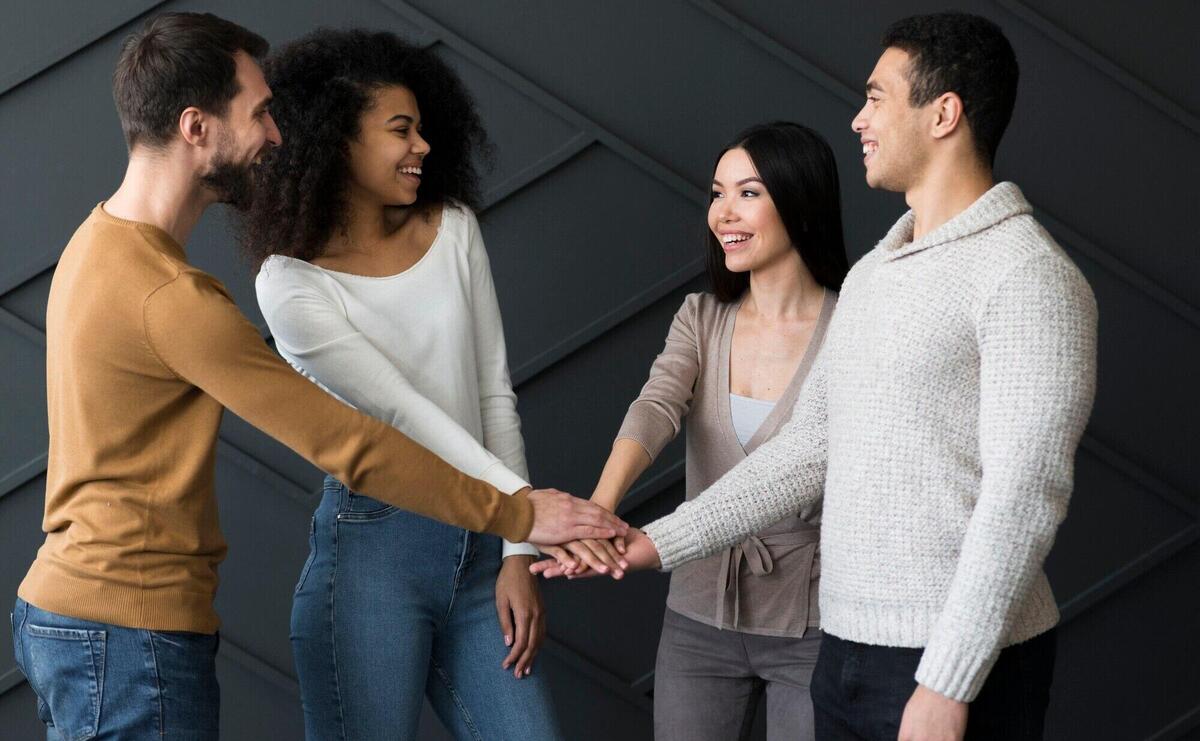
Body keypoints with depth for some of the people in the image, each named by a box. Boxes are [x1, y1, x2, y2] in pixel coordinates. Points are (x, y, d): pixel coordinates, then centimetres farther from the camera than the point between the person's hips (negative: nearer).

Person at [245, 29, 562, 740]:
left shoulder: (454, 229, 7)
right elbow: (403, 411, -15)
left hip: (479, 548, 5)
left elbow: (495, 395, 6)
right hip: (372, 550, -4)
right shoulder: (292, 281, -7)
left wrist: (519, 554, 0)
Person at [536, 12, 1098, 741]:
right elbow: (811, 446, 16)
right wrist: (661, 542, 10)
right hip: (851, 648, 8)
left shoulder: (1028, 277, -13)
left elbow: (1024, 493, -19)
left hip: (960, 664, -8)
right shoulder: (871, 276, 14)